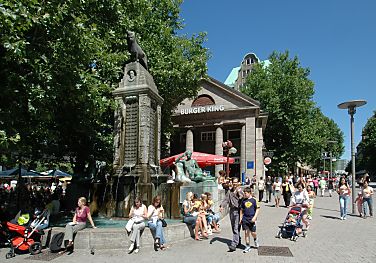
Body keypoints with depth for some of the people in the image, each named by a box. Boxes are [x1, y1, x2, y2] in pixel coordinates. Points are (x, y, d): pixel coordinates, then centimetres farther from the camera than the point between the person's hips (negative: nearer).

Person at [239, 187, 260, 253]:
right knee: (246, 232, 3)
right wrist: (240, 218, 9)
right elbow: (241, 210, 14)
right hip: (245, 219, 3)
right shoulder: (243, 201, 6)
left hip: (252, 219, -3)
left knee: (253, 232, 4)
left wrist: (255, 217, -13)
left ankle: (255, 240, 37)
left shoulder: (254, 200, -5)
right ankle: (247, 246, 12)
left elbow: (257, 209, -3)